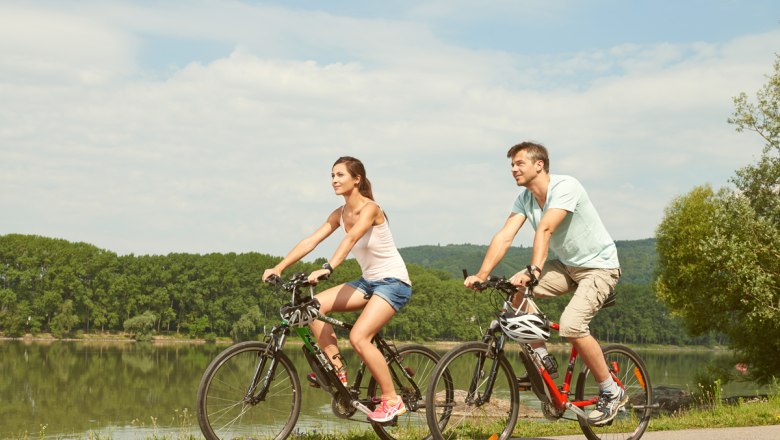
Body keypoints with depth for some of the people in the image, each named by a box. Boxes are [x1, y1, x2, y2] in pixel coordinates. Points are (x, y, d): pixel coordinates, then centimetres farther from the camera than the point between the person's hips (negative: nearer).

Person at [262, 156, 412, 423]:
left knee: (358, 337, -24)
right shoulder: (340, 214, 5)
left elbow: (351, 239, -35)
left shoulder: (369, 209, -18)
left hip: (393, 282, -8)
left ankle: (392, 400, -9)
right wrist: (279, 267, -14)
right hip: (369, 281, 8)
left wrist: (327, 269, -49)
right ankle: (337, 372, -3)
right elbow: (310, 241, -3)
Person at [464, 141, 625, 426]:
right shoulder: (524, 199, -1)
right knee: (515, 290, -15)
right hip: (566, 265, 7)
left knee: (571, 325, -28)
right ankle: (544, 362, 0)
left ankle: (612, 394, -9)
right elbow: (504, 236, -12)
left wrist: (534, 271, -48)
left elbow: (544, 230, -37)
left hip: (598, 266, -7)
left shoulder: (565, 187, -23)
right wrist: (481, 275, -24)